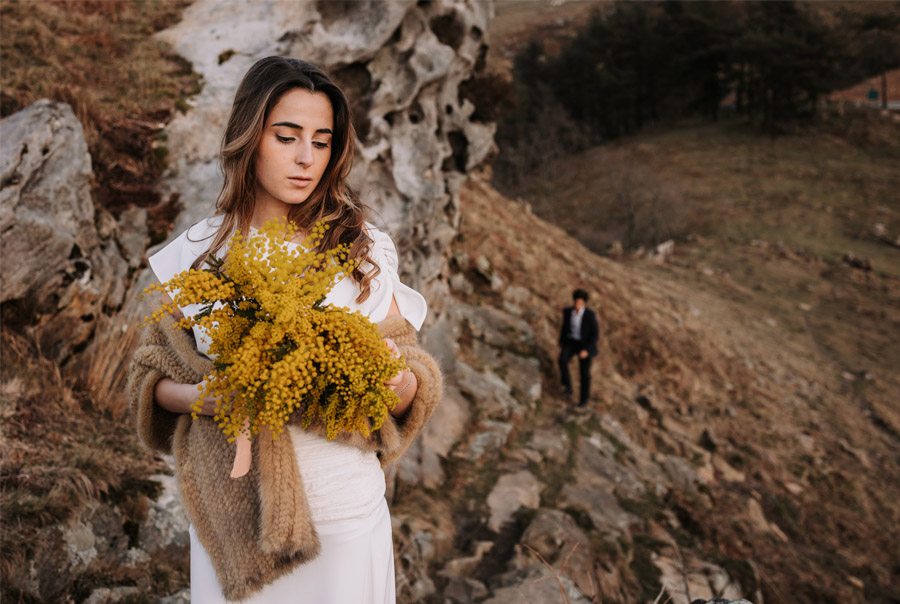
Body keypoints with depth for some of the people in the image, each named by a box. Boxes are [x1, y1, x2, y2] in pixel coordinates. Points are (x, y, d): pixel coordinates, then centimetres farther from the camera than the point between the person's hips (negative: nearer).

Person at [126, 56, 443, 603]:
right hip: (229, 512, 1)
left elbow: (409, 392, 1)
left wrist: (394, 378, -21)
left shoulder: (363, 248, -3)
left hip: (344, 512, 0)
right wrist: (201, 398, -15)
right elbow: (153, 375, 5)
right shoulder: (197, 251, -2)